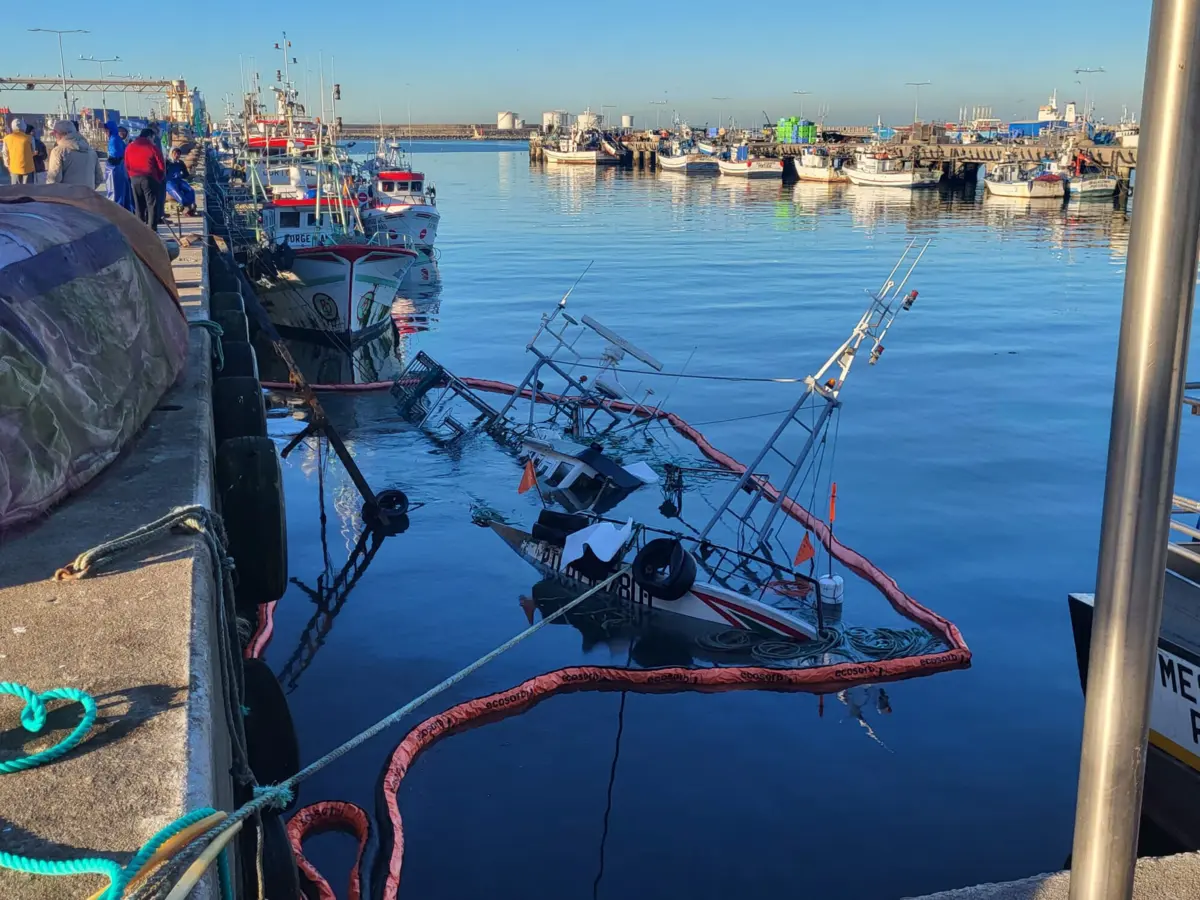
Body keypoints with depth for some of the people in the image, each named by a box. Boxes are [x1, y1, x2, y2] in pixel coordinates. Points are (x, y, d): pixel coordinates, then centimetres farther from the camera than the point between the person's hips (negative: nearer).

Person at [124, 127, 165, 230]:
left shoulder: (129, 147, 11)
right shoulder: (152, 148, -5)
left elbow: (127, 165, 12)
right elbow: (161, 166, -5)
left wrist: (132, 176, 18)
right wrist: (159, 179, 8)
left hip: (134, 179, 5)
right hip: (149, 179, -5)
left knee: (139, 205, 14)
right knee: (152, 204, -2)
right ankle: (152, 228, -8)